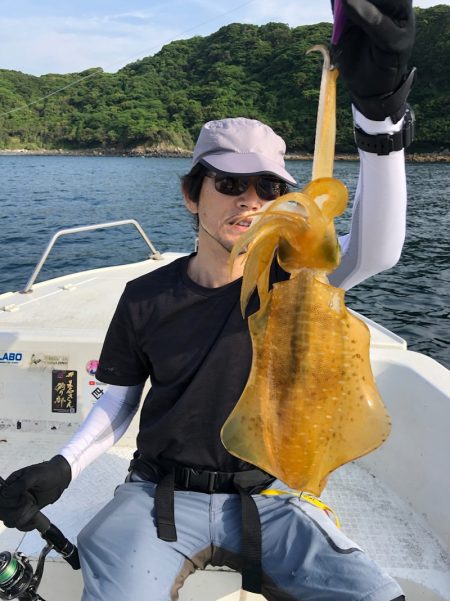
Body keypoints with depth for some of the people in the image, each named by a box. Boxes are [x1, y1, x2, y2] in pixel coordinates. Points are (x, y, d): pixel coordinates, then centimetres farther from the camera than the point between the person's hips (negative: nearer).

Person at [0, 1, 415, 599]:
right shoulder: (145, 297, -2)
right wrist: (62, 466, -10)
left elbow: (375, 251, -26)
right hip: (162, 494, 0)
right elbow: (120, 399, 7)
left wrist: (380, 106, -39)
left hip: (264, 497, 1)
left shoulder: (290, 277, -6)